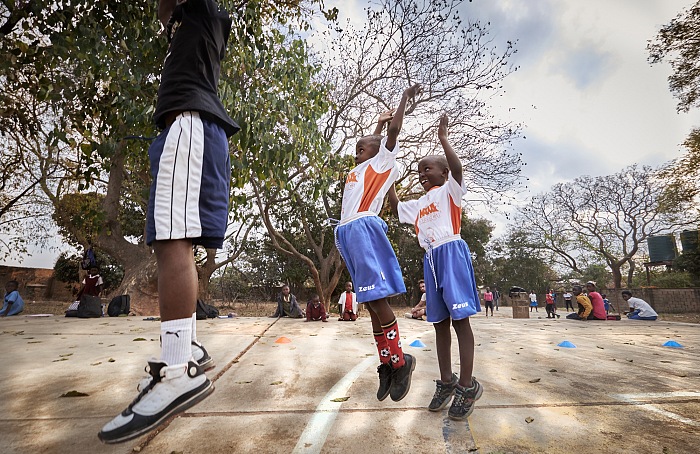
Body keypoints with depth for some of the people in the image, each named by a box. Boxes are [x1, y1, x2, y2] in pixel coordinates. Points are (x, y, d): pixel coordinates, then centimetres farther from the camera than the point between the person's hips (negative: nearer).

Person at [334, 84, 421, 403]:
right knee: (369, 302, 5)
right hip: (347, 233, 8)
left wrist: (406, 98, 17)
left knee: (376, 298, -12)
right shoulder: (359, 169, 30)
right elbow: (367, 144, 48)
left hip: (364, 228, -8)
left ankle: (399, 362, 0)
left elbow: (394, 130, 6)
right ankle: (386, 364, 11)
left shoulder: (382, 161, 11)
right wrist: (379, 123, 52)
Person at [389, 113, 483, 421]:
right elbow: (396, 208, 32)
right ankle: (446, 381, 20)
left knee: (459, 318, -6)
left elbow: (456, 167, -17)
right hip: (431, 258, 8)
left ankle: (467, 385, 3)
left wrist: (442, 138, -14)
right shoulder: (418, 204, 23)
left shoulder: (449, 190, 3)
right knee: (439, 321, 9)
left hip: (451, 252, -7)